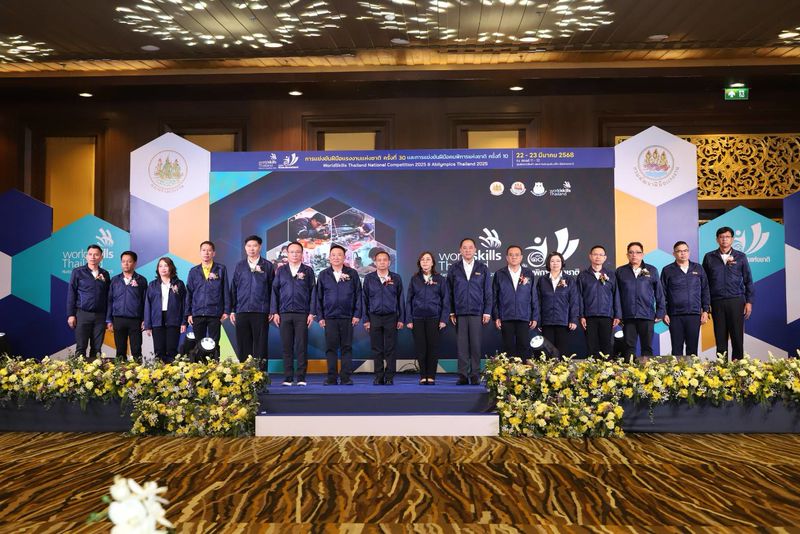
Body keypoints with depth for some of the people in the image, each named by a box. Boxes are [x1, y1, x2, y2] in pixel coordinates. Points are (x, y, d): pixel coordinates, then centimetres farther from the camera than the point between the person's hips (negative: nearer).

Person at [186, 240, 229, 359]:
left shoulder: (221, 269, 5)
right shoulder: (193, 271, 11)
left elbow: (225, 291, 4)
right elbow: (189, 293, 11)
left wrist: (226, 310, -1)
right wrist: (188, 313, 5)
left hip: (215, 313, -2)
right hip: (197, 314, 2)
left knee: (214, 345, 1)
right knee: (198, 344, 6)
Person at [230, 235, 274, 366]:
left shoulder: (267, 266, 6)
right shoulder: (239, 266, 12)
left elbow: (272, 289, 4)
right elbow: (233, 289, 12)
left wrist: (272, 311, -2)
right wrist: (232, 310, 6)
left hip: (261, 311, -2)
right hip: (242, 311, 2)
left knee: (260, 345, 0)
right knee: (243, 345, 4)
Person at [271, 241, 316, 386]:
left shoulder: (308, 271, 7)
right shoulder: (281, 270, 11)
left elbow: (312, 292, 5)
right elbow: (275, 291, 9)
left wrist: (311, 313, -2)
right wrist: (274, 312, 2)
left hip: (302, 314, -1)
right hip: (284, 314, 1)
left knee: (301, 347, -1)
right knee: (286, 347, 3)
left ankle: (301, 378, 4)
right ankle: (288, 378, 8)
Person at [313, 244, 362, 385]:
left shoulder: (352, 274, 4)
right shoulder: (323, 275, 7)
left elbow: (358, 295, 4)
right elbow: (317, 297, 9)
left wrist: (357, 314, -3)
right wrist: (319, 316, 3)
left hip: (347, 317, -1)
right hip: (329, 317, 1)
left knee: (347, 347, 2)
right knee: (331, 348, 3)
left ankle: (346, 377, 7)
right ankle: (331, 377, 8)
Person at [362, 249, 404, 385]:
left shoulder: (396, 278, 4)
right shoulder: (369, 278, 5)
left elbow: (400, 299, 6)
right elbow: (365, 300, 7)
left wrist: (401, 319, 2)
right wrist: (365, 319, 2)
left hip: (391, 317, -1)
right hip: (374, 318, 1)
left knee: (390, 349, 1)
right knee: (377, 350, 4)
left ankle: (389, 377, 8)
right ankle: (378, 377, 12)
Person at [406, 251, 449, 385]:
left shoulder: (440, 279, 4)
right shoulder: (414, 279, 8)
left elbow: (446, 300, 4)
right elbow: (408, 300, 8)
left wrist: (444, 319, -4)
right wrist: (408, 320, 1)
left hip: (434, 318, -1)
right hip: (417, 319, 1)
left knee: (432, 347, 0)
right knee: (420, 348, 2)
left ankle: (431, 376, 8)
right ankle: (423, 376, 10)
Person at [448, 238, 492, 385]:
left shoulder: (483, 269, 9)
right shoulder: (453, 269, 8)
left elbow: (488, 292, 7)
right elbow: (449, 292, 7)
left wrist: (487, 312, 0)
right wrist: (451, 312, 1)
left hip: (477, 312, 0)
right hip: (459, 313, 0)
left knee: (476, 344, -1)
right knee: (461, 345, 0)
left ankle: (475, 375, 6)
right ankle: (463, 375, 5)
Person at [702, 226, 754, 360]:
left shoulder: (740, 257, 8)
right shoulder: (709, 257, 8)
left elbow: (748, 280, 8)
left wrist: (749, 301, 1)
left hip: (736, 301, 0)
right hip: (717, 302, 1)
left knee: (737, 337, -2)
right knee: (720, 338, 3)